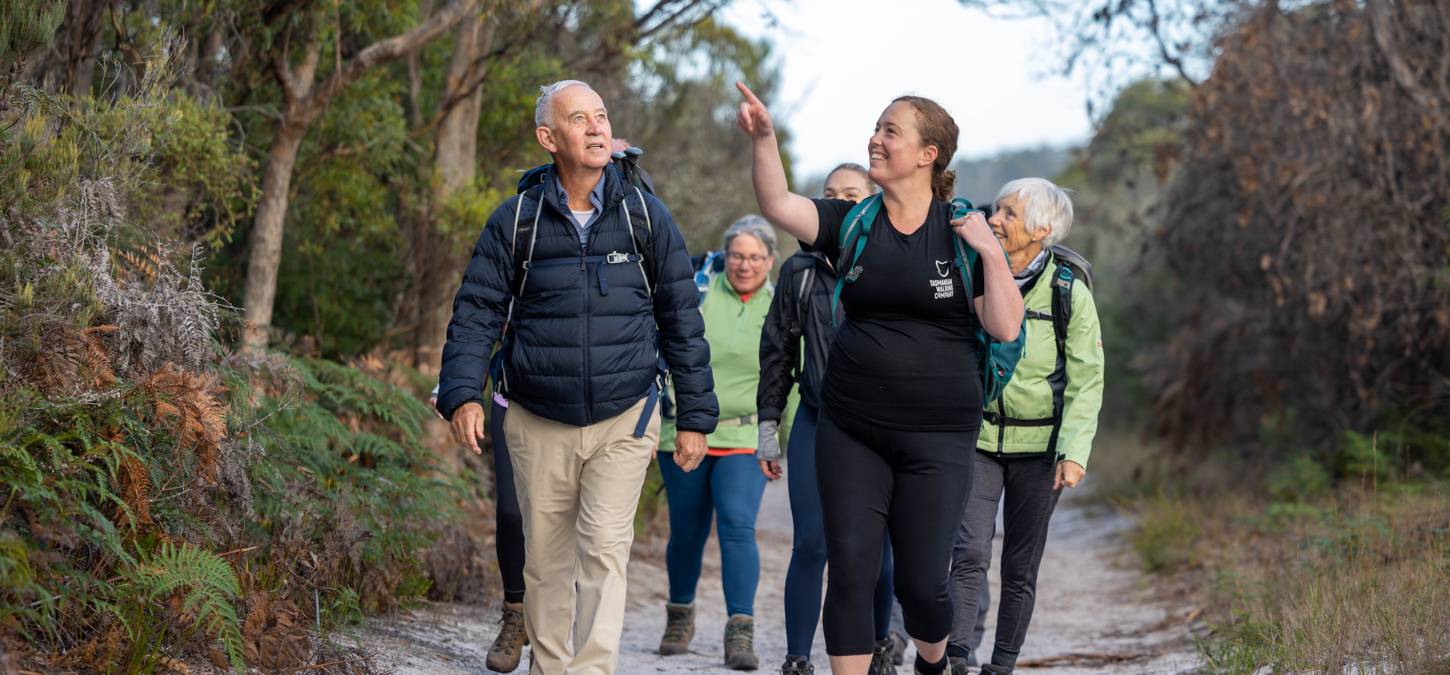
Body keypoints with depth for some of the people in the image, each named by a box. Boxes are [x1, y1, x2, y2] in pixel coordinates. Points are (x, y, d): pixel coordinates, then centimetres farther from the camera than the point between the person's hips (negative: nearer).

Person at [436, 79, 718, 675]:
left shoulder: (646, 216, 2)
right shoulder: (515, 222, 0)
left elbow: (682, 320, 6)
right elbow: (476, 313, 1)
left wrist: (695, 416, 5)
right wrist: (462, 393, -15)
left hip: (624, 422, -1)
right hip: (538, 425, 1)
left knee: (604, 549, -13)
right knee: (546, 563, 9)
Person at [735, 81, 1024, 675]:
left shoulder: (962, 234, -1)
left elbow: (1005, 329, -5)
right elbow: (778, 205, -11)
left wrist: (991, 252, -15)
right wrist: (763, 139, -26)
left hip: (937, 434, -2)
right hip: (850, 430, 2)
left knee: (921, 580, 3)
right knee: (849, 570, -3)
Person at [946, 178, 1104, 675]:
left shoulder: (1069, 294, -4)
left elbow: (1087, 383, -3)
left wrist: (1074, 453, -13)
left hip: (1038, 446, -1)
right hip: (977, 439, 1)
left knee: (1021, 569, 6)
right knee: (970, 553, -15)